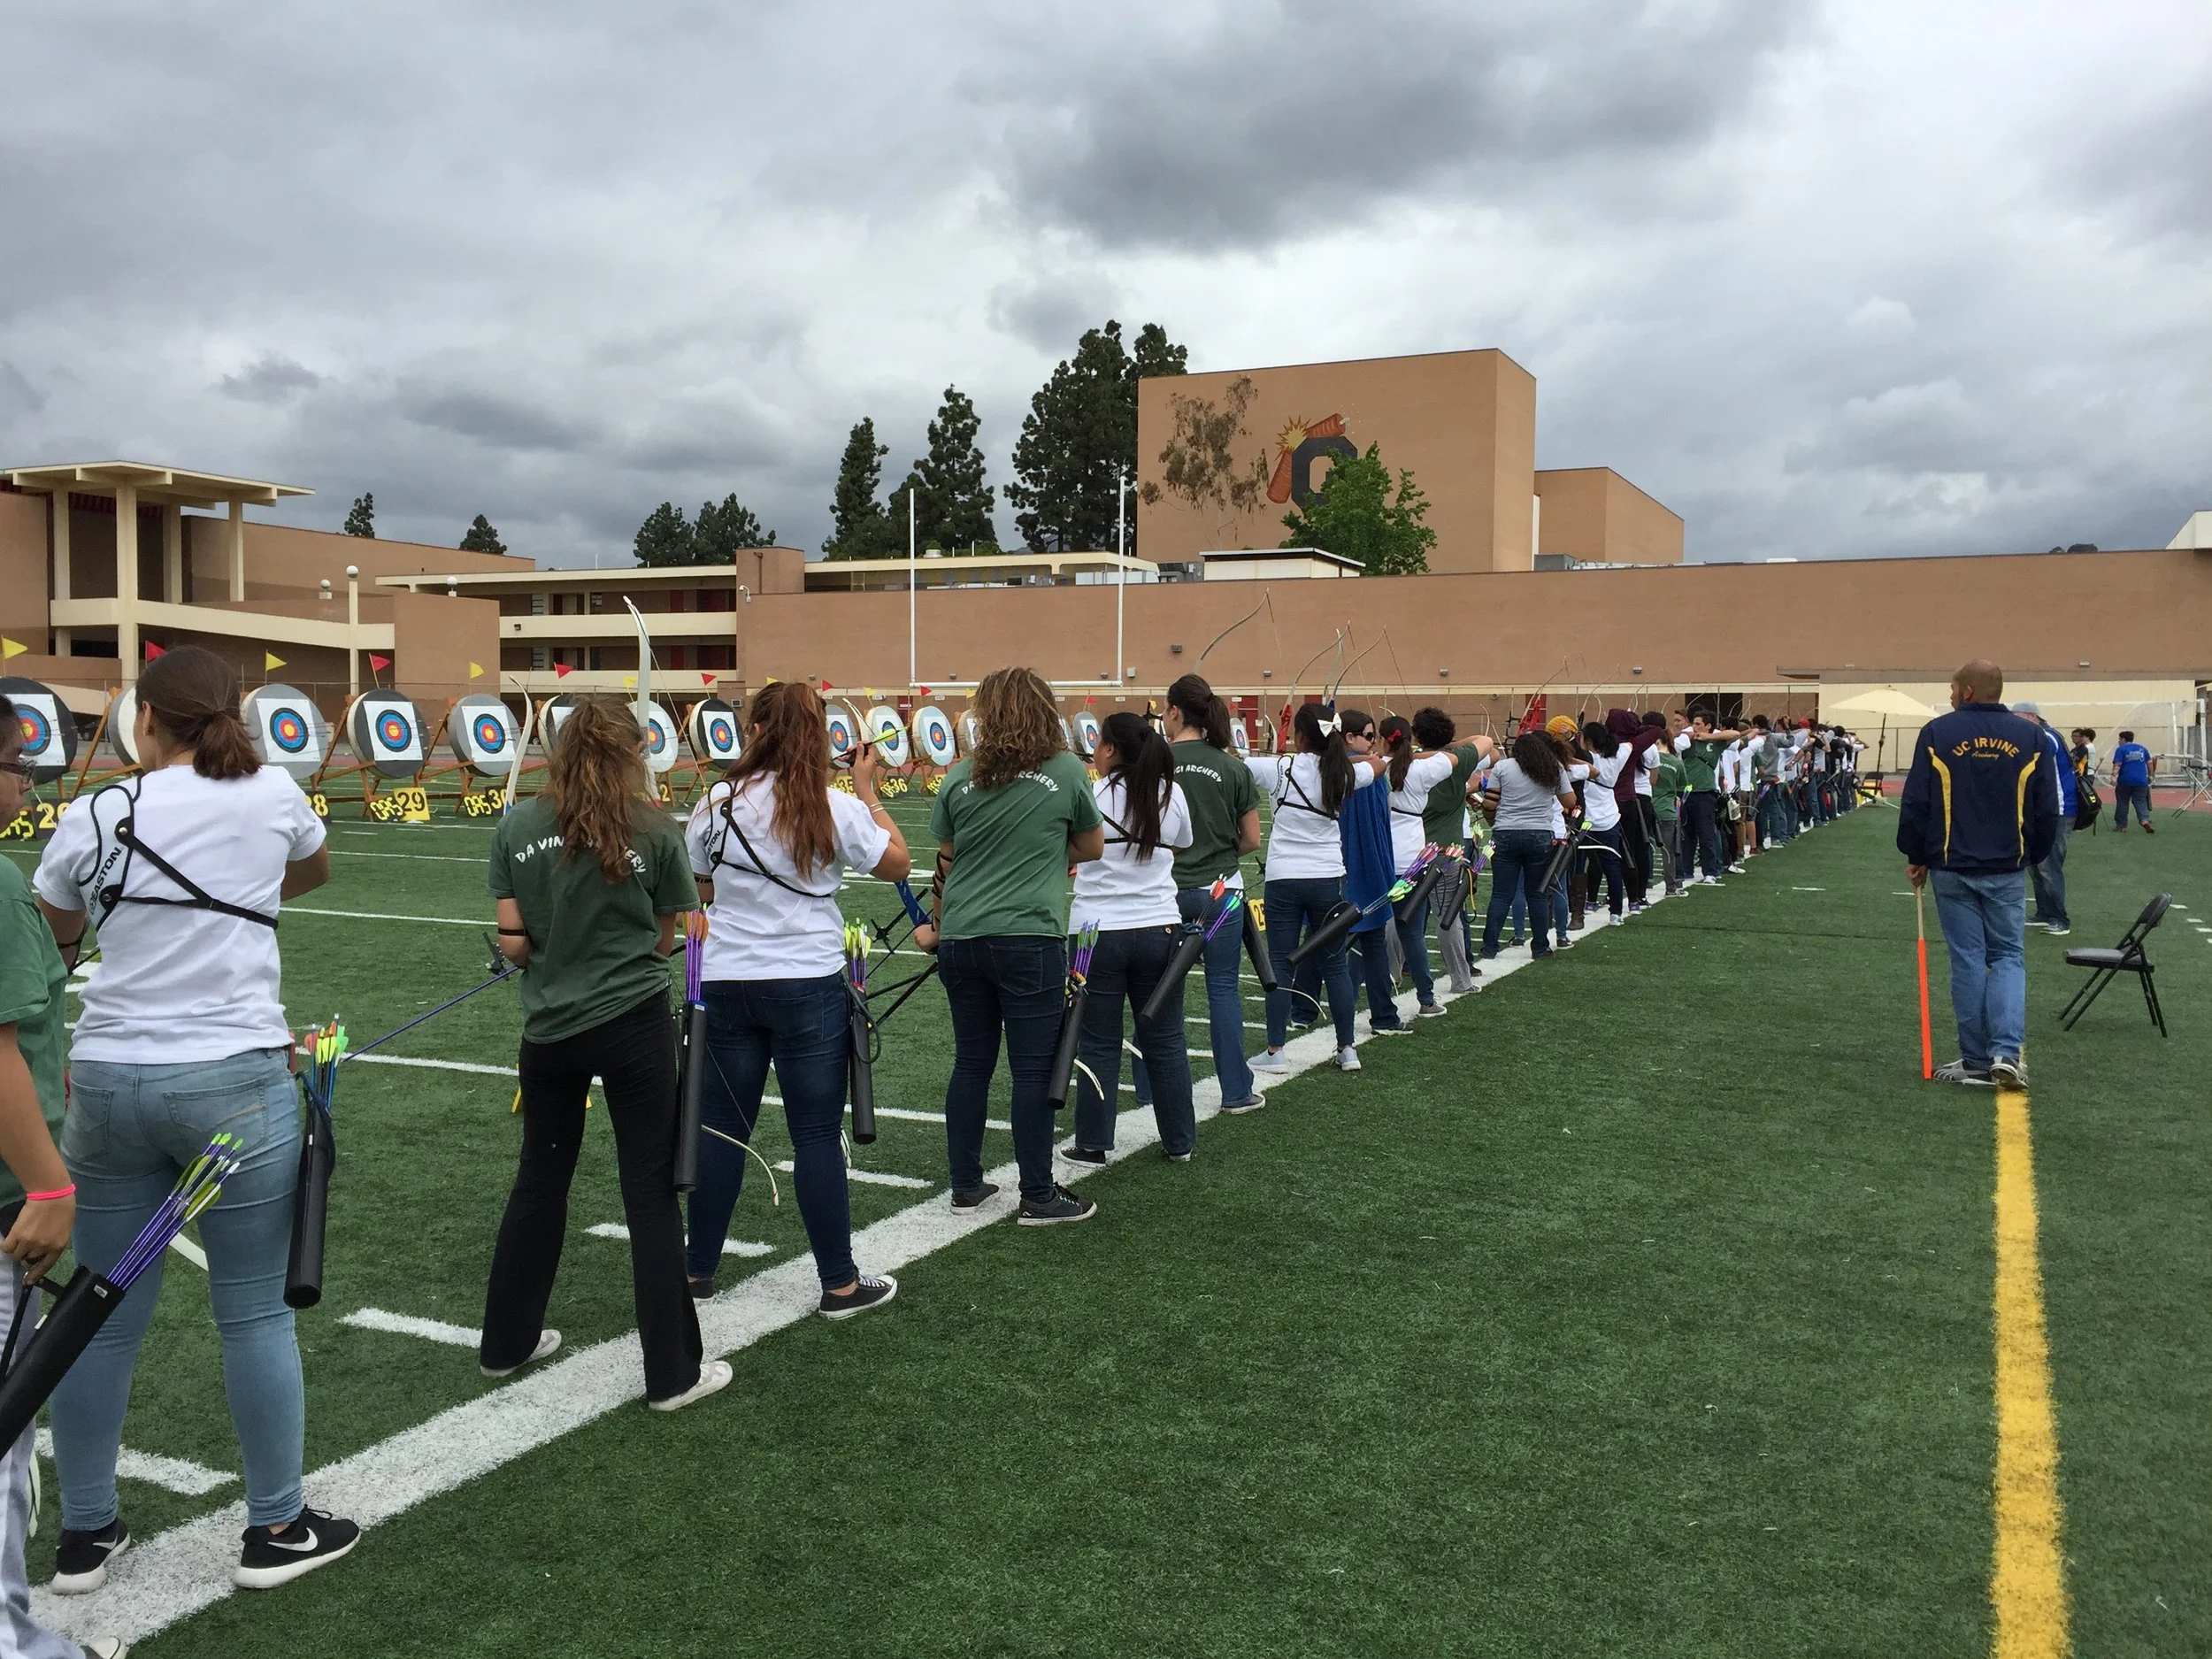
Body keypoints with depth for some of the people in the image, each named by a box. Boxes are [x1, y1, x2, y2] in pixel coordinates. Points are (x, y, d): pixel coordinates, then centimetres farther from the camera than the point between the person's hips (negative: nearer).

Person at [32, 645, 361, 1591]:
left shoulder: (92, 816, 0)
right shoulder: (272, 797, -1)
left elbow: (52, 940, 14)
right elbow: (314, 868, 22)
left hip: (109, 1081, 2)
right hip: (236, 1080, -2)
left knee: (103, 1317, 13)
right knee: (255, 1310, 6)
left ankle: (84, 1534, 26)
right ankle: (276, 1529, 17)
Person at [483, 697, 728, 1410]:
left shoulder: (516, 826, -2)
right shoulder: (656, 833, -7)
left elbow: (512, 943, -2)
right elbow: (665, 938, 2)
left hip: (549, 1029, 3)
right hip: (634, 1027, -3)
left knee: (540, 1181, 20)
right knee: (652, 1194, 4)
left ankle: (506, 1342, 35)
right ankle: (673, 1372, 11)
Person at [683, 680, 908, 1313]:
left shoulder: (715, 806, -2)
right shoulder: (835, 808, -8)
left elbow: (698, 893, 7)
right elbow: (896, 863, 4)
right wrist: (868, 791, 11)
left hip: (726, 984, 2)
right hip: (809, 985, -2)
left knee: (721, 1127, 13)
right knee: (817, 1135, 3)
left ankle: (697, 1268, 25)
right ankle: (840, 1284, 11)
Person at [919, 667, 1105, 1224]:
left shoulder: (960, 777, 4)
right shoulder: (1067, 771, -2)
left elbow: (945, 861, 12)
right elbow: (1092, 847, 10)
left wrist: (938, 926, 25)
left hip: (961, 942, 4)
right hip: (1030, 939, -4)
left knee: (971, 1063, 13)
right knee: (1033, 1070, 2)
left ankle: (965, 1184, 23)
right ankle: (1038, 1197, 8)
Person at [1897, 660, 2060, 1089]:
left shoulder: (1938, 733, -6)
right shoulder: (2030, 737, 0)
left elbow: (1915, 802, -6)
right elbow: (2047, 809, 3)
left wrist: (1915, 856, 5)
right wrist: (2032, 854, 18)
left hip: (1952, 868, -1)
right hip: (2008, 869, 1)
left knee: (1968, 959, 5)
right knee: (2008, 956, 10)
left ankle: (1976, 1061, 9)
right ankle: (2006, 1051, -6)